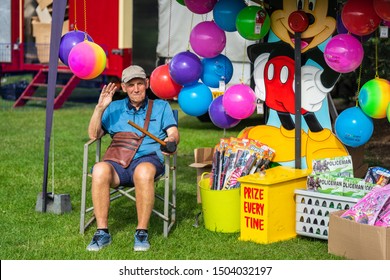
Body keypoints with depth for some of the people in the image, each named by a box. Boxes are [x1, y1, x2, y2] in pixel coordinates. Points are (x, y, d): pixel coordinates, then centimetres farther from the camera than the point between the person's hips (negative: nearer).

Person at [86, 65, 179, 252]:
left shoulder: (161, 106, 21)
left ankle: (142, 232, -31)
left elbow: (174, 134, 7)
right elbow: (93, 134, 15)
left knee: (143, 172, -41)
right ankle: (102, 232, -29)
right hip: (118, 162, 2)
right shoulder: (114, 108, 25)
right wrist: (100, 108, 2)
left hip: (148, 159, -1)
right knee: (100, 170, -35)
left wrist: (171, 141, -18)